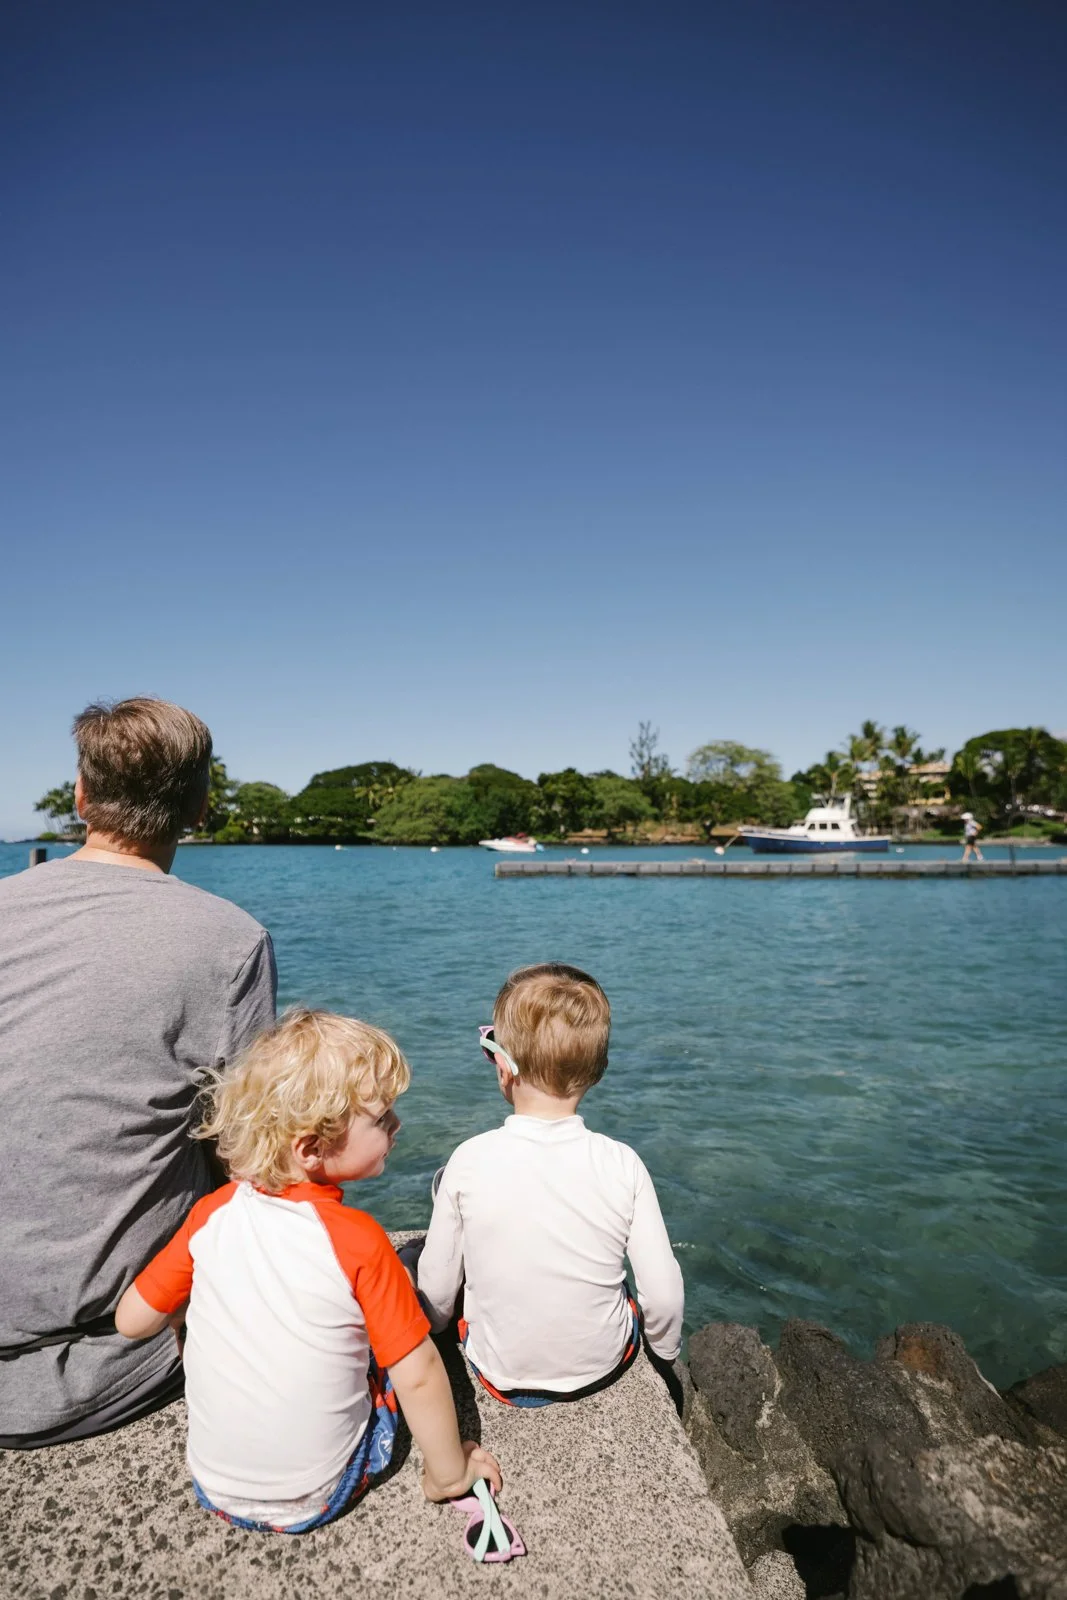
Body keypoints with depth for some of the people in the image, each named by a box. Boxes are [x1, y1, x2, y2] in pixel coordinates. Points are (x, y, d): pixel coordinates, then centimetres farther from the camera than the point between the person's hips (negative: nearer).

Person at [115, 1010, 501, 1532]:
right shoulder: (358, 1240, -23)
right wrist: (449, 1474, -3)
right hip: (316, 1500, -3)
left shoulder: (212, 1212, -13)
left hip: (213, 1490, 3)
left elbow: (132, 1321, -2)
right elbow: (418, 1377, -18)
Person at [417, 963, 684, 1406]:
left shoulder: (469, 1161, -22)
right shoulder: (622, 1164, -20)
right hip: (605, 1367, 2)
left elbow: (437, 1289, -10)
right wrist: (666, 1348, 9)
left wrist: (434, 1323, 13)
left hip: (503, 1378, -1)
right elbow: (665, 1295, -13)